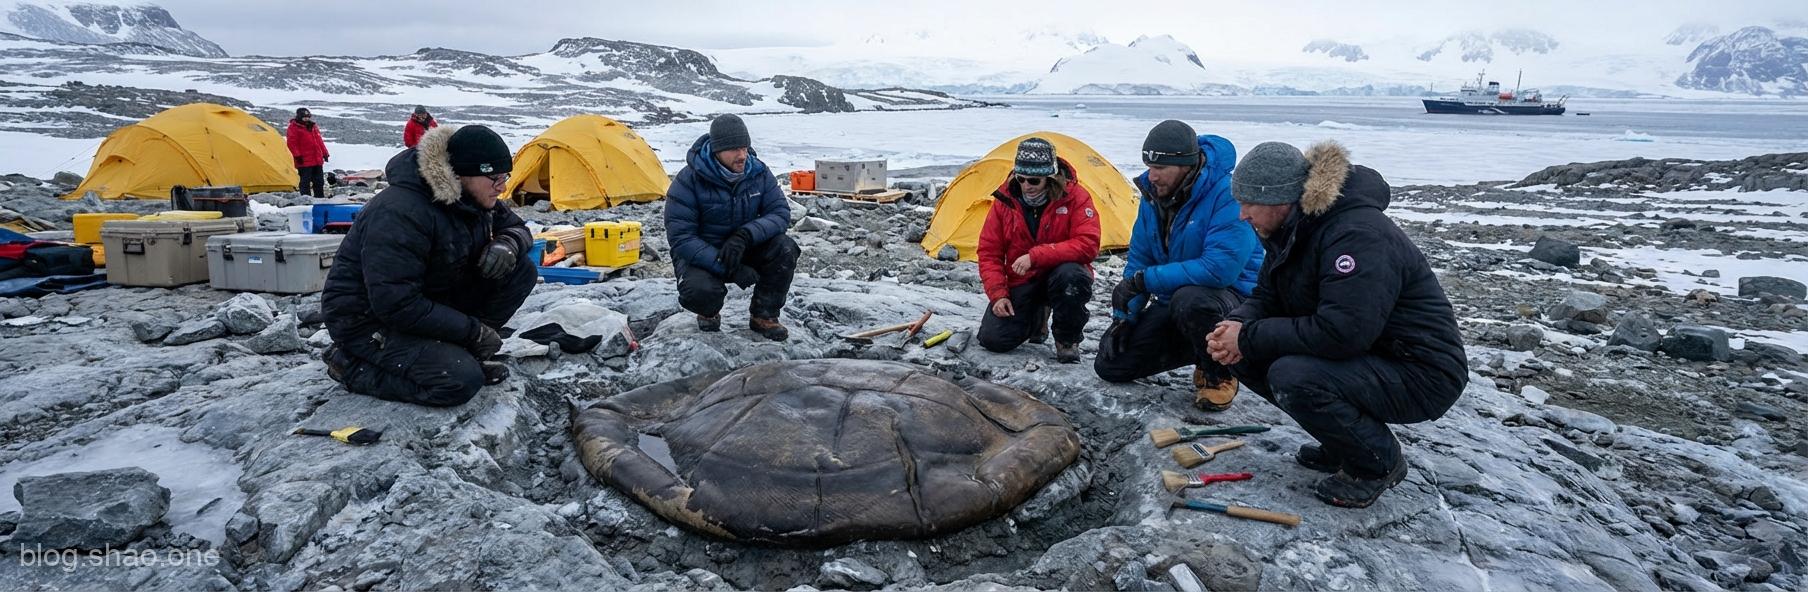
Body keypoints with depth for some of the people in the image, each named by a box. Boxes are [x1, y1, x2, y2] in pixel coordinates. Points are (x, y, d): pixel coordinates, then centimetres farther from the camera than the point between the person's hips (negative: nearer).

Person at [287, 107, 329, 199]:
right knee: (305, 181, -3)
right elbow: (292, 143, -10)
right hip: (304, 161, -7)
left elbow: (319, 141, 21)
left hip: (317, 160, 7)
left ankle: (320, 197, 19)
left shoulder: (313, 127, 16)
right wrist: (297, 155, -17)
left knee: (319, 181, 11)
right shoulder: (294, 128, -5)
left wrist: (325, 153, 17)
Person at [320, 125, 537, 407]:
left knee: (520, 271, -8)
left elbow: (515, 226, 13)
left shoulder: (471, 199, -5)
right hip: (368, 319, -8)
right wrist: (474, 330, -25)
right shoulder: (400, 213, -31)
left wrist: (507, 244, -15)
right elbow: (396, 305, -32)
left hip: (428, 301, 8)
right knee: (460, 381, -28)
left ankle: (457, 354, 3)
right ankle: (352, 365, -3)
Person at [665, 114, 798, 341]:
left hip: (744, 251, 4)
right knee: (700, 289, -37)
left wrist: (746, 236, -31)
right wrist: (726, 267, -33)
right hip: (701, 255, -3)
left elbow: (780, 213, -11)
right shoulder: (689, 180, -21)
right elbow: (680, 237, -23)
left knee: (785, 249, -24)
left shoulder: (758, 173, -9)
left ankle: (763, 316, -5)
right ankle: (709, 313, 4)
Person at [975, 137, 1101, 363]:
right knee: (993, 339, -15)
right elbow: (989, 252, -1)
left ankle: (1067, 340, -11)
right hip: (1021, 282, 3)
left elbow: (1087, 245, -27)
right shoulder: (1005, 200, -6)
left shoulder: (1075, 197, -15)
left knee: (1071, 275, -39)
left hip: (1061, 275, -2)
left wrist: (1036, 256, -32)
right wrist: (998, 294, -14)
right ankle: (1037, 317, 20)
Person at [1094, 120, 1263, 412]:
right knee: (1111, 365, -1)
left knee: (1189, 300, -41)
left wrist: (1144, 280, -30)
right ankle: (1200, 350, 17)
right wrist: (1124, 316, -4)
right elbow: (1139, 261, 6)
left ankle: (1219, 374, -11)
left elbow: (1220, 267, -34)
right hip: (1172, 299, 7)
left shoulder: (1227, 194, -24)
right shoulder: (1153, 194, -2)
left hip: (1230, 295, -7)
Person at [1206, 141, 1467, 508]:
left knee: (1292, 377, -31)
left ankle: (1379, 462, -4)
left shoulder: (1358, 235, -28)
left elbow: (1340, 332, -35)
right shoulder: (1294, 230, 1)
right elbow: (1267, 297, 9)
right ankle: (1342, 441, 12)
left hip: (1420, 374, -9)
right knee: (1246, 356, -4)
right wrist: (1237, 326, -14)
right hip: (1364, 361, 9)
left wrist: (1250, 337, -26)